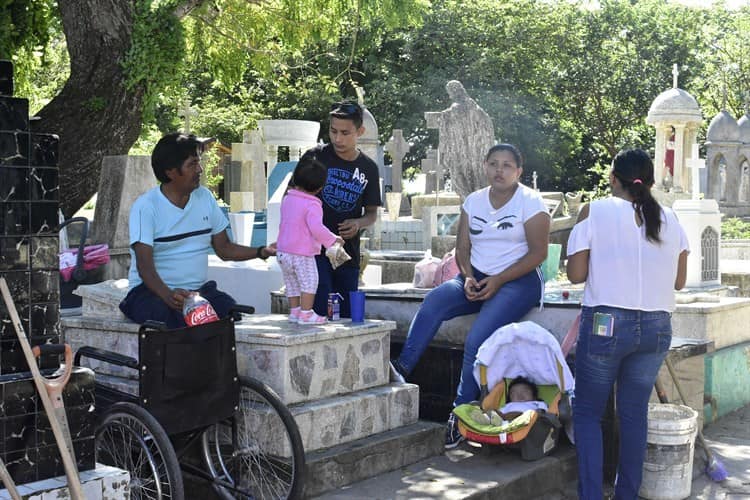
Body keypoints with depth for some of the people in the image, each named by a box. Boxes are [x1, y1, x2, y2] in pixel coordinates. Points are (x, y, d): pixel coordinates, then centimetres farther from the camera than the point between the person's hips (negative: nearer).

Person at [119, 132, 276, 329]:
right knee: (169, 316, -39)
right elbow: (144, 265, -18)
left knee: (229, 310, -27)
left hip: (198, 289, 5)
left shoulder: (205, 197, 10)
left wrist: (263, 252, -3)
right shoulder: (145, 206, -9)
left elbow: (224, 249, 14)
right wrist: (168, 295, -38)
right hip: (152, 290, -4)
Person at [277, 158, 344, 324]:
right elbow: (317, 228, -26)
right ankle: (306, 313, -1)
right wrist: (333, 239, -14)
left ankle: (294, 310, 23)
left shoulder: (287, 199, 7)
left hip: (283, 250, 8)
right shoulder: (312, 205, -18)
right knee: (309, 282, 1)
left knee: (292, 283, 17)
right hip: (302, 253, -8)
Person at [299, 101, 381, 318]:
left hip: (348, 251, 4)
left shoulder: (368, 168, 7)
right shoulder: (315, 157, -2)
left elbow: (372, 212, 15)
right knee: (322, 310, -15)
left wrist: (359, 223, -9)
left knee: (347, 314, 9)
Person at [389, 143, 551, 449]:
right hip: (477, 278, 5)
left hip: (518, 281, -5)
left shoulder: (530, 202, -3)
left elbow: (538, 253, -9)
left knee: (477, 340, -26)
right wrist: (468, 277, -10)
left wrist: (498, 280, -16)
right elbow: (462, 248, 10)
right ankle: (402, 368, -33)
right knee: (434, 301, -26)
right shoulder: (474, 201, 12)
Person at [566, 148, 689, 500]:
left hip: (606, 323, -4)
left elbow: (576, 274, -5)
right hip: (657, 327, 4)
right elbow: (679, 281, 11)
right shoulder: (669, 219, 7)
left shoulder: (595, 211, -4)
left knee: (587, 412, 7)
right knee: (634, 413, 14)